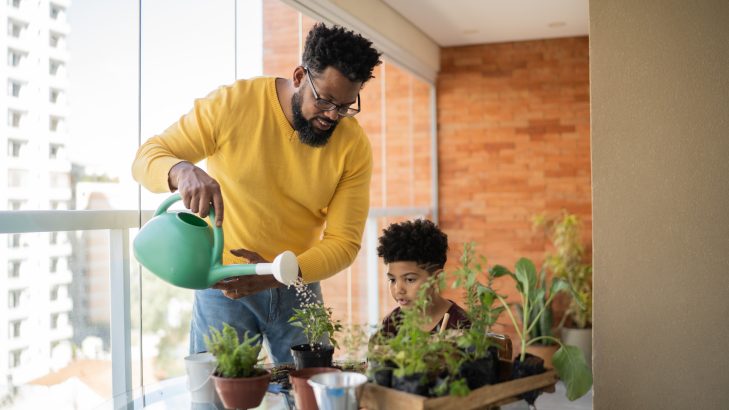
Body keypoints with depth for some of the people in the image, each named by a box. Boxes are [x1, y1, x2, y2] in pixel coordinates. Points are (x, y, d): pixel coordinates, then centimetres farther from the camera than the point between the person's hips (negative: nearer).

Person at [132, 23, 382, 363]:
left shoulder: (354, 146, -10)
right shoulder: (232, 104, -15)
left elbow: (343, 242, -10)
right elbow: (146, 158, -11)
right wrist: (183, 171, -36)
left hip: (297, 286, 2)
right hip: (223, 282, -2)